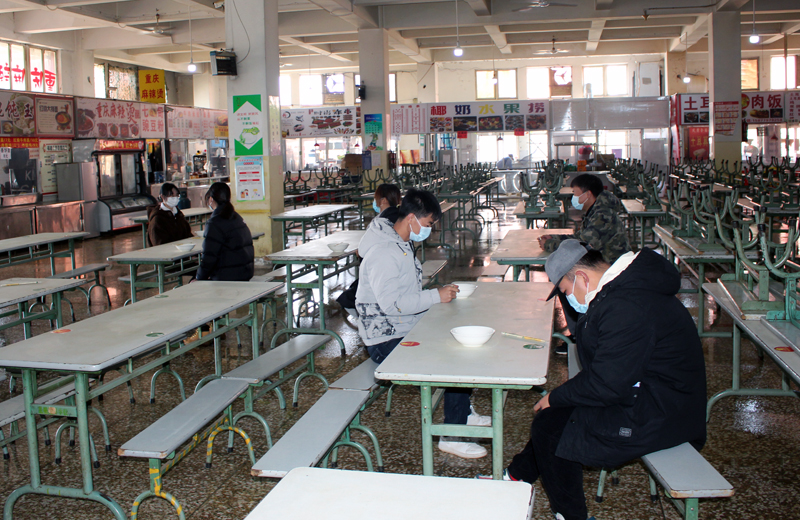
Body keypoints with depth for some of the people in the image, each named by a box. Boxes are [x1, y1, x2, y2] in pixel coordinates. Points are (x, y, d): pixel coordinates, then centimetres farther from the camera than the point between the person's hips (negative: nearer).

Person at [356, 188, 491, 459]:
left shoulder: (402, 245, 12)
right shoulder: (384, 253, -21)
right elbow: (391, 304, -29)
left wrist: (439, 293, 6)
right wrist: (435, 296, -22)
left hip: (407, 329, 10)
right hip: (386, 341, -10)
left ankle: (464, 414, 20)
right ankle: (451, 437, -7)